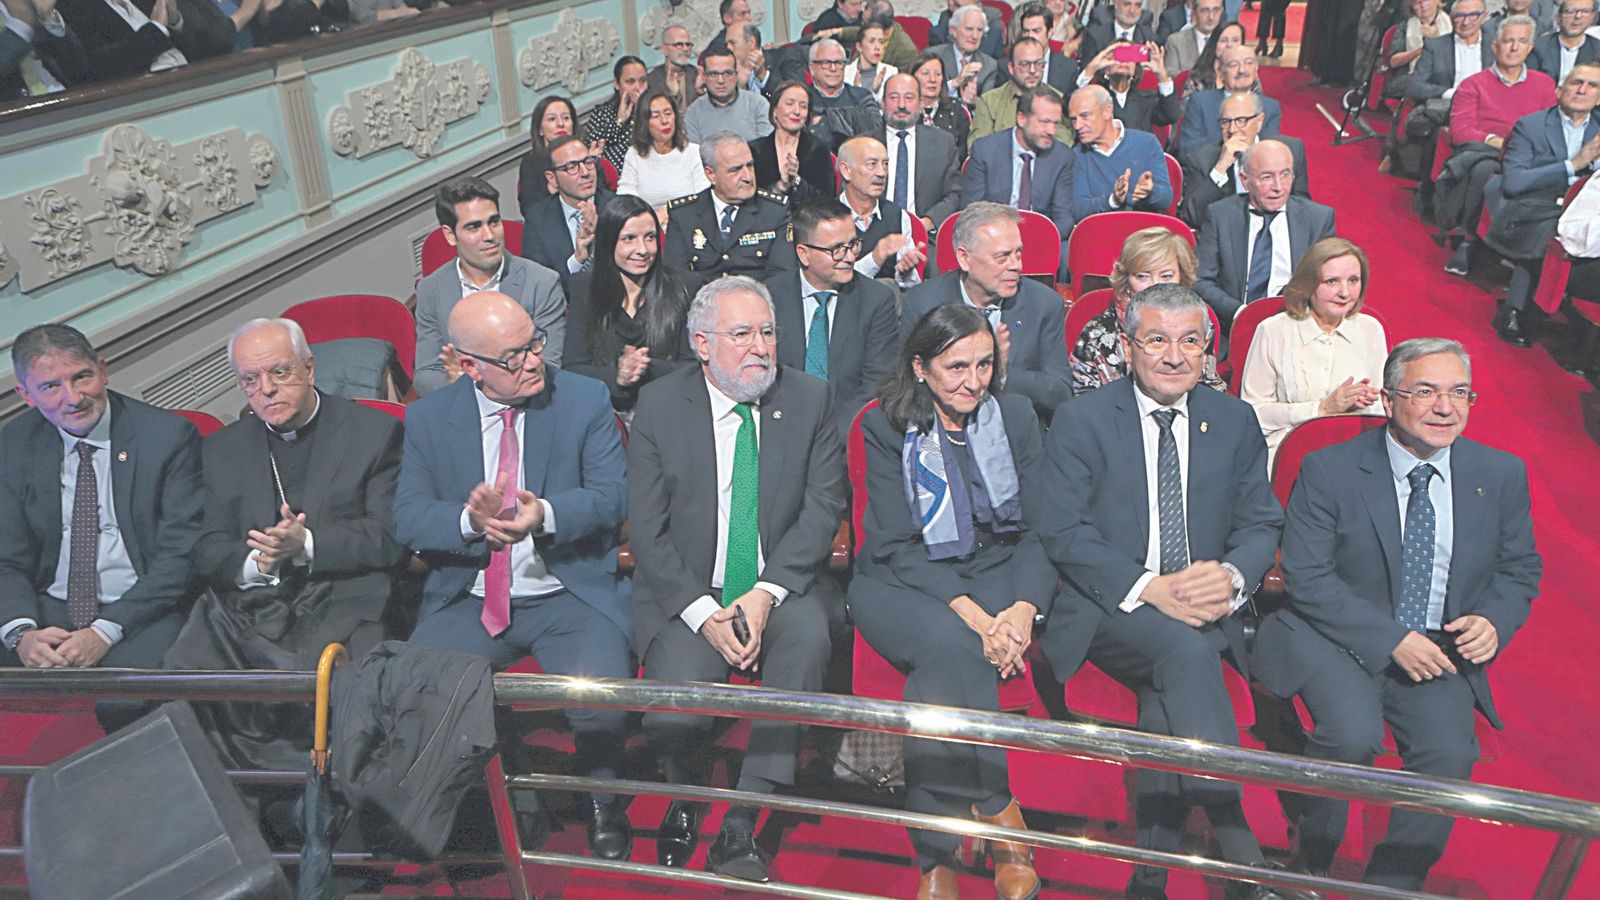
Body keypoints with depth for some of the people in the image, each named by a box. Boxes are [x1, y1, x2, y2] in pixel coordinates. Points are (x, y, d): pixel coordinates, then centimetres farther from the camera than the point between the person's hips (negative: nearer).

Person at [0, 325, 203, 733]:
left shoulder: (168, 436, -6)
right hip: (49, 611, 4)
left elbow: (181, 555, -9)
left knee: (116, 699, -30)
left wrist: (105, 632, -18)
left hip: (141, 612, -3)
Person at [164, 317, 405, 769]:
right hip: (242, 609, 4)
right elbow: (207, 551, 13)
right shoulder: (221, 449, 21)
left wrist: (306, 545, -13)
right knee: (180, 676, -26)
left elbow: (392, 539, 0)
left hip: (340, 609, -3)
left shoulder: (375, 432, 9)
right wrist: (256, 562, -9)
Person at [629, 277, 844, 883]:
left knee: (808, 635, -33)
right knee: (673, 712, -25)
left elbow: (823, 508, -3)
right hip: (686, 594, -1)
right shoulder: (659, 406, -1)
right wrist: (703, 612, -16)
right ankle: (686, 796, 14)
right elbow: (645, 530, -3)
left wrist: (766, 593, -16)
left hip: (781, 586, 1)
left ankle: (740, 826, -20)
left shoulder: (810, 400, 2)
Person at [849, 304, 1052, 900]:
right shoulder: (886, 426, -2)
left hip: (1000, 571, 2)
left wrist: (1023, 609, -18)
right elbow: (896, 545, -9)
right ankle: (998, 814, -22)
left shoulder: (1016, 416, 7)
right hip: (906, 582, -1)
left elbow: (1039, 531, 4)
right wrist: (973, 616, -24)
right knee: (953, 645, -36)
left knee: (943, 669, -31)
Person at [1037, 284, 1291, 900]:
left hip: (1204, 612, 3)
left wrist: (1232, 576, -15)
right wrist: (1149, 588, -21)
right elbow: (1064, 532, -7)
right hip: (1107, 609, -3)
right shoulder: (1080, 420, 0)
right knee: (1185, 651, -33)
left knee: (1167, 698, -28)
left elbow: (1262, 524, 9)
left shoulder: (1235, 421, 12)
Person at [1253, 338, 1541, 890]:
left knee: (1450, 753, -22)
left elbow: (1520, 569, 14)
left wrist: (1493, 621, -8)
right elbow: (1305, 577, -12)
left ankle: (1389, 886, -2)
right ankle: (1311, 868, -2)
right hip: (1338, 638, -3)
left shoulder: (1502, 474, 4)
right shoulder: (1329, 470, -8)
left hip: (1440, 650, 3)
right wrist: (1392, 640, -19)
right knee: (1353, 733, -29)